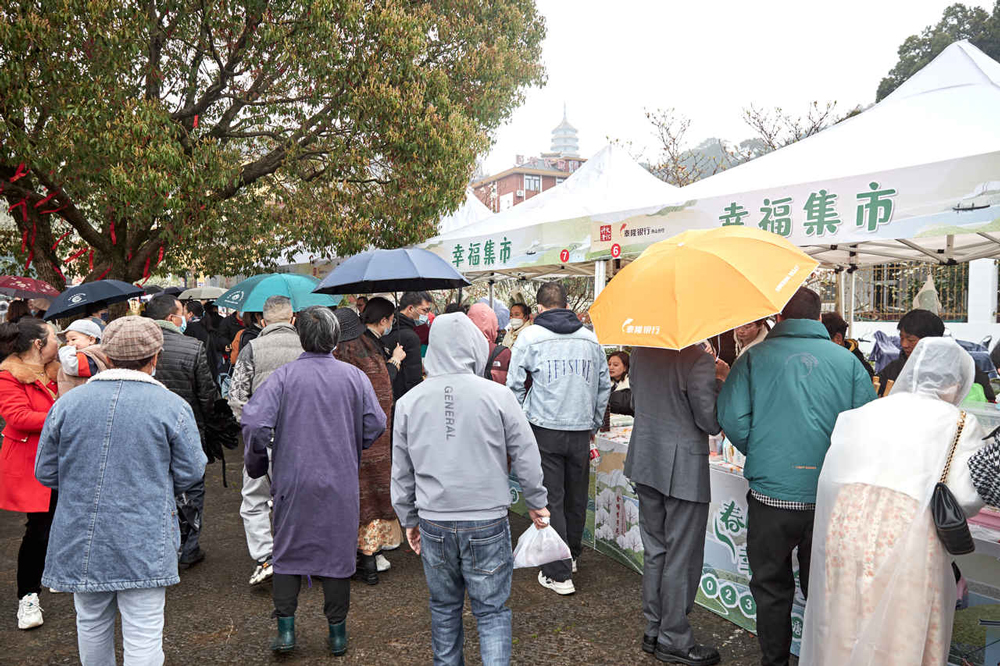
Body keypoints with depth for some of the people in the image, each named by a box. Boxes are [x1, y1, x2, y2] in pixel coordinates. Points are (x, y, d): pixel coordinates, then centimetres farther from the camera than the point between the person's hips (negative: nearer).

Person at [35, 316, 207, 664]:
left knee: (91, 623, 23)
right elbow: (190, 473, -5)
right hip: (144, 542, -3)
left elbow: (46, 472, 6)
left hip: (80, 540, 4)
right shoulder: (172, 406, -8)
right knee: (143, 634, 3)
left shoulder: (68, 402, 0)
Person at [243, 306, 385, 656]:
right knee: (337, 552, 11)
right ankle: (338, 633, 21)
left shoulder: (283, 375, -8)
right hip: (341, 482, 1)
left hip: (293, 480, -1)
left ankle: (286, 630, 17)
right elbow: (375, 425, -3)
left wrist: (256, 462, 2)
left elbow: (255, 423, -15)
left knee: (288, 551, 14)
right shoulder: (354, 376, -3)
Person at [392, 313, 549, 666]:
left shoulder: (409, 402, -1)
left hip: (433, 524, 3)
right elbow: (526, 456, -2)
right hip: (487, 523, -3)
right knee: (492, 610, 9)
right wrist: (537, 502, 13)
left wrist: (409, 519, 19)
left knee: (444, 606, 21)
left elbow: (401, 472, 7)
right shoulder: (497, 395, -11)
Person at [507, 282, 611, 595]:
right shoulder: (591, 339, 8)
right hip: (581, 431, 4)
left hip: (545, 430, -4)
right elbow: (604, 386, 14)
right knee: (576, 497, 17)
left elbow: (515, 387, -3)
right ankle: (570, 555, 35)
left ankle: (559, 574, 5)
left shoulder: (530, 337, -3)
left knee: (551, 500, 2)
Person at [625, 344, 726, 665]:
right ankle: (673, 640, 17)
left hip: (645, 461, 7)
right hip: (684, 469, -7)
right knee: (682, 557, 6)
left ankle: (653, 632, 28)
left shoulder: (641, 351, 4)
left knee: (654, 551, 17)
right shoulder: (698, 359, -18)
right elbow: (711, 422, -16)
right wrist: (720, 384, -2)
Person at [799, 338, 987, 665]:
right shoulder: (961, 424, 1)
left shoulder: (864, 412, 10)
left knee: (842, 636, 17)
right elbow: (967, 499, -3)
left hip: (845, 527, 3)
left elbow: (828, 478, 9)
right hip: (908, 539, -3)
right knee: (901, 638, 14)